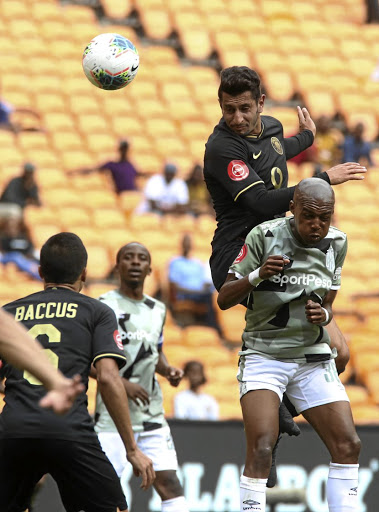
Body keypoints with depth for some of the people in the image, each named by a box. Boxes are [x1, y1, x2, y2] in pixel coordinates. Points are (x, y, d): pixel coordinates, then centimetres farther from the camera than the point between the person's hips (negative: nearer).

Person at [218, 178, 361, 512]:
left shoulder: (336, 243, 3)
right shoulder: (264, 236, -10)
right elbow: (224, 299, -6)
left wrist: (323, 315, -9)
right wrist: (258, 275, -24)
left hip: (314, 358, 5)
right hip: (264, 355, -4)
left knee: (348, 445, -4)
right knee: (261, 447, -21)